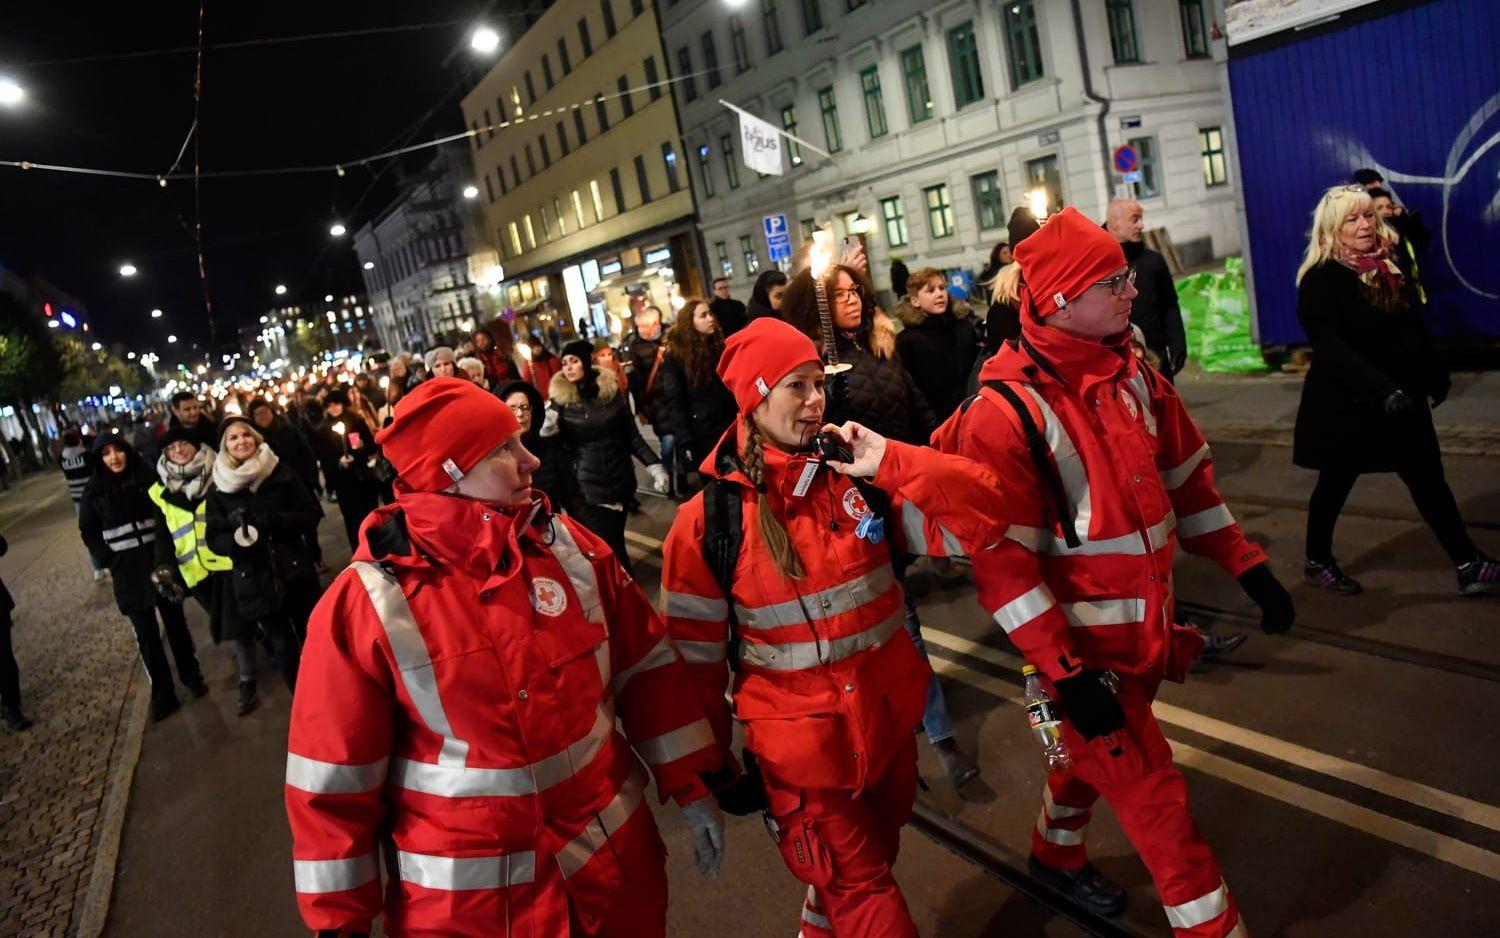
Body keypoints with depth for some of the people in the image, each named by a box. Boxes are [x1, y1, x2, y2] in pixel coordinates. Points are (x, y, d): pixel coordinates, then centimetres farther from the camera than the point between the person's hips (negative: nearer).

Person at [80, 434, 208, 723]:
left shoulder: (148, 477, -3)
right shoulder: (95, 491, -2)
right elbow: (89, 532, 7)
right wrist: (109, 561, -4)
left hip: (161, 561, 0)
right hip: (127, 571, 0)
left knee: (176, 621, 13)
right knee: (145, 632, 5)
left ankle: (191, 675, 31)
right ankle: (162, 694, 15)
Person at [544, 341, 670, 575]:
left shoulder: (612, 390, 2)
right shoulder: (560, 399, -4)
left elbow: (632, 435, 7)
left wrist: (654, 465, -1)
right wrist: (546, 430, -19)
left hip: (619, 478, 2)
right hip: (587, 486, -2)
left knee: (614, 541, 10)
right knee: (607, 547, -6)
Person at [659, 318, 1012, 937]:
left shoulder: (859, 477, -6)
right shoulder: (709, 517, -14)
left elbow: (983, 514, -12)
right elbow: (694, 649, -5)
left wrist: (890, 461, -22)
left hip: (889, 722, 5)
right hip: (799, 743, -4)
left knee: (871, 862, 27)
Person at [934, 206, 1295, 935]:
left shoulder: (1132, 377, 1)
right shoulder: (1004, 413, -23)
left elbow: (1187, 478, 12)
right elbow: (1000, 561, -23)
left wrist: (1247, 565, 10)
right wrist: (1065, 674, -23)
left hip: (1147, 627, 8)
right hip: (1082, 647, -7)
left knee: (1095, 755, 27)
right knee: (1156, 799, 2)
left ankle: (1056, 854, 53)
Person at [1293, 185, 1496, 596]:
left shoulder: (1389, 265, 8)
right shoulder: (1321, 280, -15)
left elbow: (1414, 327, 17)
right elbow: (1329, 346, -26)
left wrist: (1435, 375, 19)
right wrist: (1381, 390, -35)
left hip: (1401, 398, 7)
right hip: (1346, 405, -6)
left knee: (1429, 480, 8)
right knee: (1335, 484, 7)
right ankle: (1317, 562, 25)